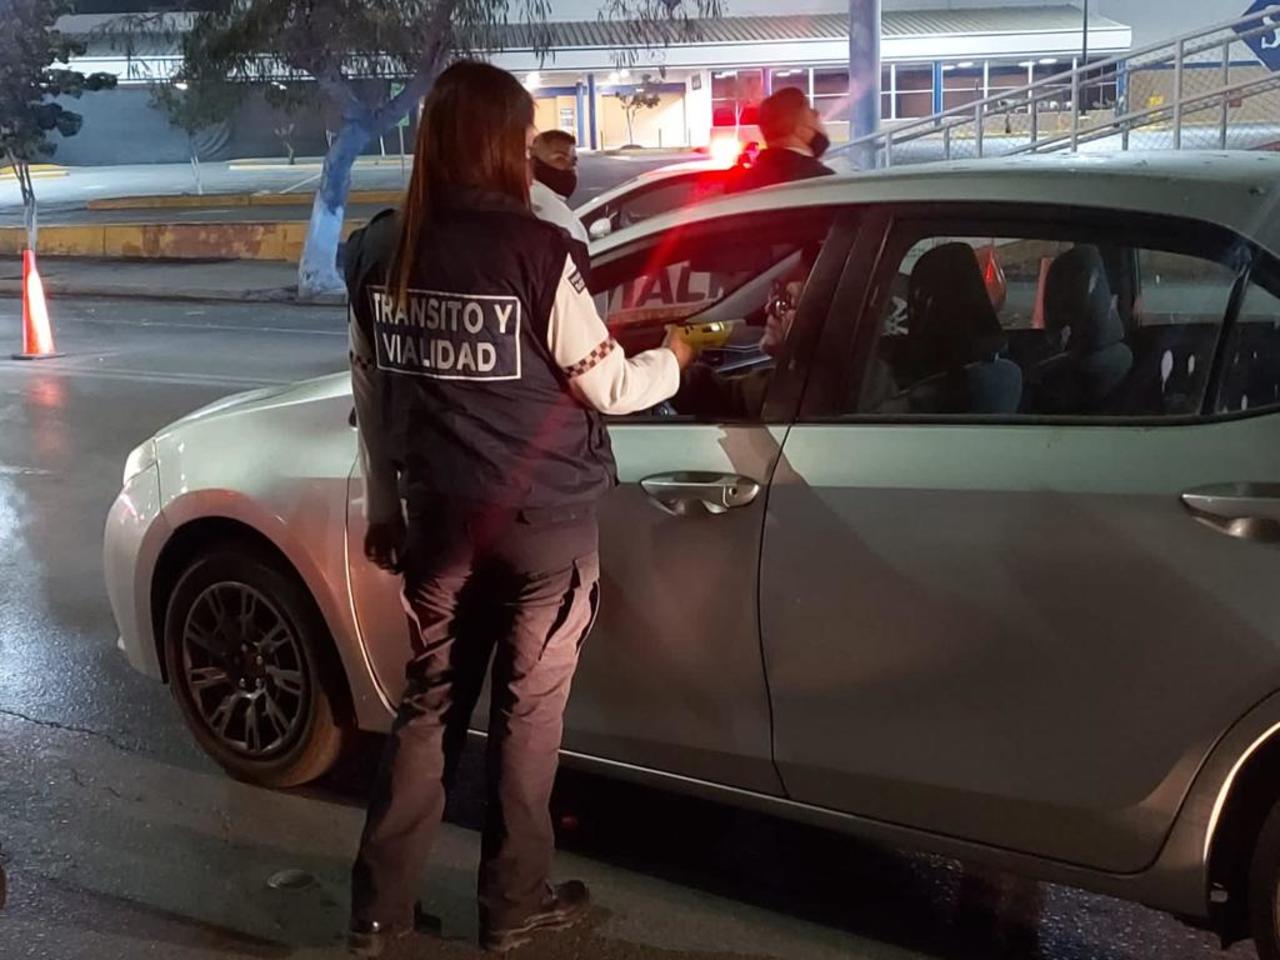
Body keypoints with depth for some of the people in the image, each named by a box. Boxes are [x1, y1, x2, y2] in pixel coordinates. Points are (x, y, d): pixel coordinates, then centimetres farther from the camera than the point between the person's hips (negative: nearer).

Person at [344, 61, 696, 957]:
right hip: (543, 519, -4)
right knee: (527, 709, 10)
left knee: (429, 702, 16)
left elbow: (372, 389, 7)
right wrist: (673, 360, 11)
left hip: (438, 516, 5)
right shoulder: (534, 250, -16)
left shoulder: (380, 250, 0)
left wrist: (385, 505, 17)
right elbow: (607, 387, -9)